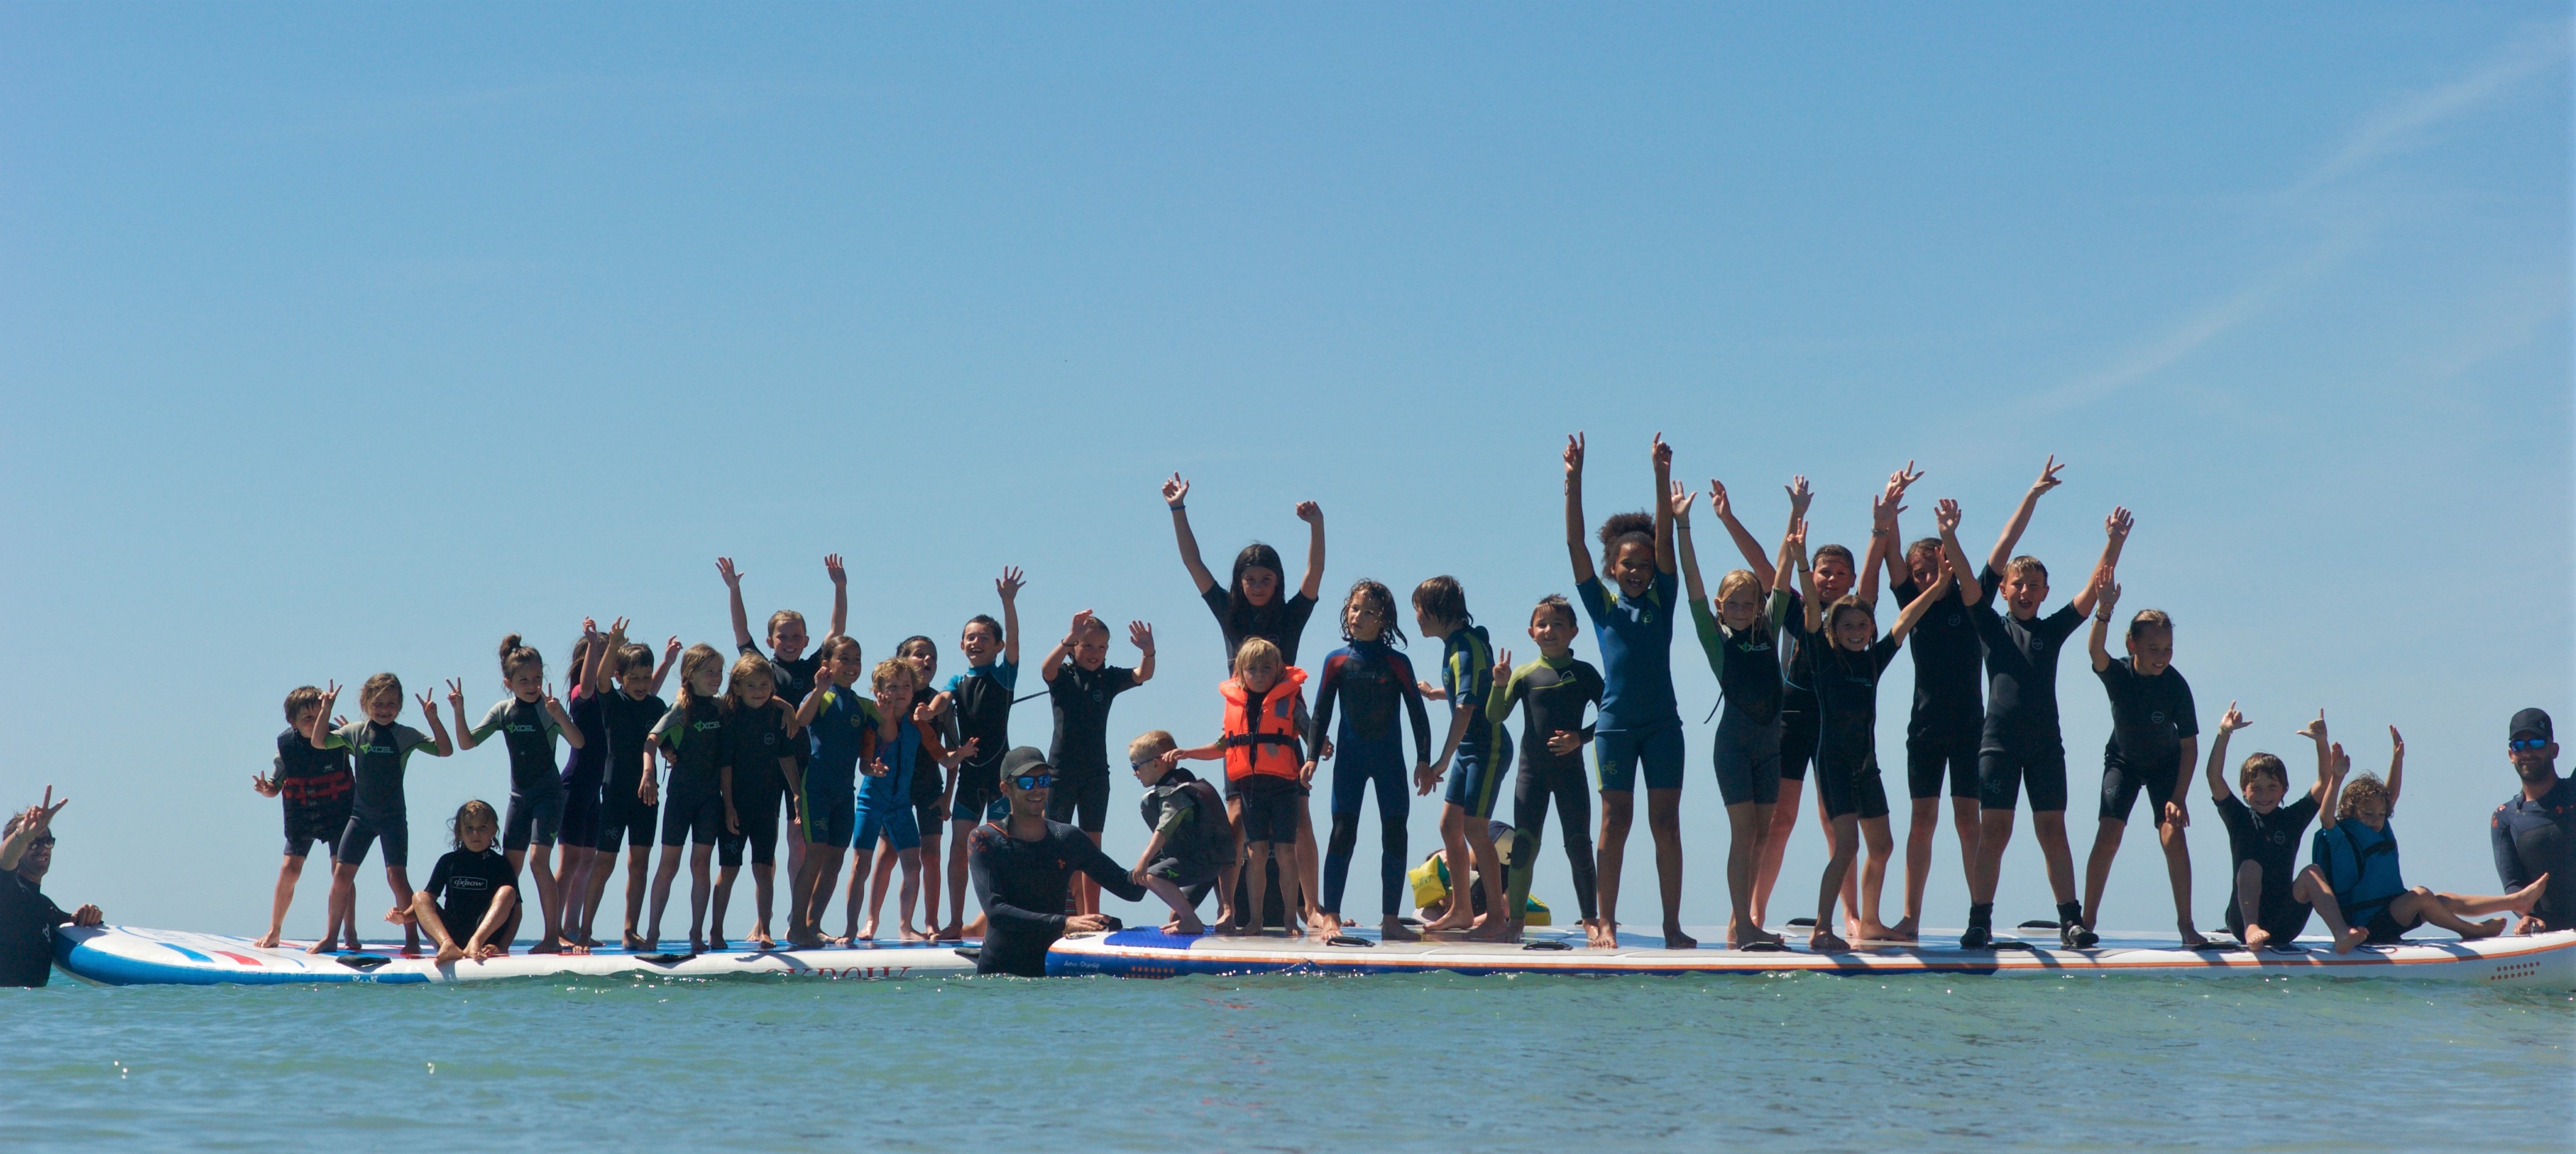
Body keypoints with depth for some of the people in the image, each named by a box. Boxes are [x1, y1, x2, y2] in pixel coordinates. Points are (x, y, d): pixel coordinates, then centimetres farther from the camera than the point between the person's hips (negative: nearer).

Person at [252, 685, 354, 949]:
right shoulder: (286, 744, -9)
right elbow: (276, 786, 2)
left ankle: (344, 934, -7)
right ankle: (274, 931, 12)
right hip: (301, 816, 1)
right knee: (290, 869, -4)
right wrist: (265, 788, -20)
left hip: (337, 813, -1)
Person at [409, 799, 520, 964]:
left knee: (507, 892, -21)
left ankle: (475, 943, -46)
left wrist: (502, 947, -18)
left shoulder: (500, 865, 7)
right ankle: (448, 945, -44)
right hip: (448, 934, 2)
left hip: (487, 935, -2)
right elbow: (428, 899, 8)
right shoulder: (448, 862, 13)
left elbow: (516, 911, -1)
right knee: (419, 897, -16)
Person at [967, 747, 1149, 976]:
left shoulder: (1068, 840, 9)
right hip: (999, 971, -4)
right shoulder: (984, 840, -2)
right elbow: (995, 911, -16)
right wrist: (1062, 923, -27)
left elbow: (1131, 890, 11)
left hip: (1053, 967, 4)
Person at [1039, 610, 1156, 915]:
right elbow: (1046, 667, -25)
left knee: (1092, 845, 4)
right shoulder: (1063, 676, -4)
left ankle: (1090, 915, 6)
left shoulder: (1109, 679, 4)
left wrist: (1149, 652, -32)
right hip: (1061, 771, -3)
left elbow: (1143, 675, -9)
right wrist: (1071, 637, -43)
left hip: (1096, 773, 3)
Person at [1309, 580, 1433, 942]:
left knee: (1395, 834, 1)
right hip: (1349, 759, -1)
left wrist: (1424, 758, -3)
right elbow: (1321, 712, 4)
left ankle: (1390, 919, 6)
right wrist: (1314, 755, -2)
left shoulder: (1397, 663, 0)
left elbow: (1417, 711, 2)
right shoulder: (1336, 661, 1)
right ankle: (1329, 916, -5)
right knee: (1343, 833, -6)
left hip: (1390, 759, 1)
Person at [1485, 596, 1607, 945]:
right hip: (1532, 769, 1)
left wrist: (1580, 737, -12)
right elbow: (1495, 717, -4)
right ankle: (1514, 919, 6)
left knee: (1579, 844, 1)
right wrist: (1500, 685, -20)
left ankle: (1592, 921, 6)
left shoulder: (1584, 672, 1)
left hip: (1571, 769, -1)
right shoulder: (1525, 675, 2)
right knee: (1523, 845, 0)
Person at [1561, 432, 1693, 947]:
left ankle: (1672, 925, 3)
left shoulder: (1662, 601, 7)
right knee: (1615, 822, 0)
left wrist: (1662, 475, -12)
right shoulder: (1602, 605, 6)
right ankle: (1607, 923, 2)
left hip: (1662, 724, 1)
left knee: (1666, 824, 1)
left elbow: (1665, 537, -2)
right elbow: (1575, 544, -1)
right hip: (1616, 724, -1)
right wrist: (1574, 480, -9)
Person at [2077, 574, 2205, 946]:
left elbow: (2190, 746, -18)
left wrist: (2178, 797, -22)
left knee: (2173, 835, -15)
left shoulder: (2176, 685, -24)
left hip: (2166, 764, 0)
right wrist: (2104, 612, -65)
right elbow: (2095, 650, -47)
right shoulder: (2117, 674, -23)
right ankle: (2088, 922, -6)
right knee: (2108, 834, -14)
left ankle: (2186, 925, -5)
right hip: (2123, 761, 0)